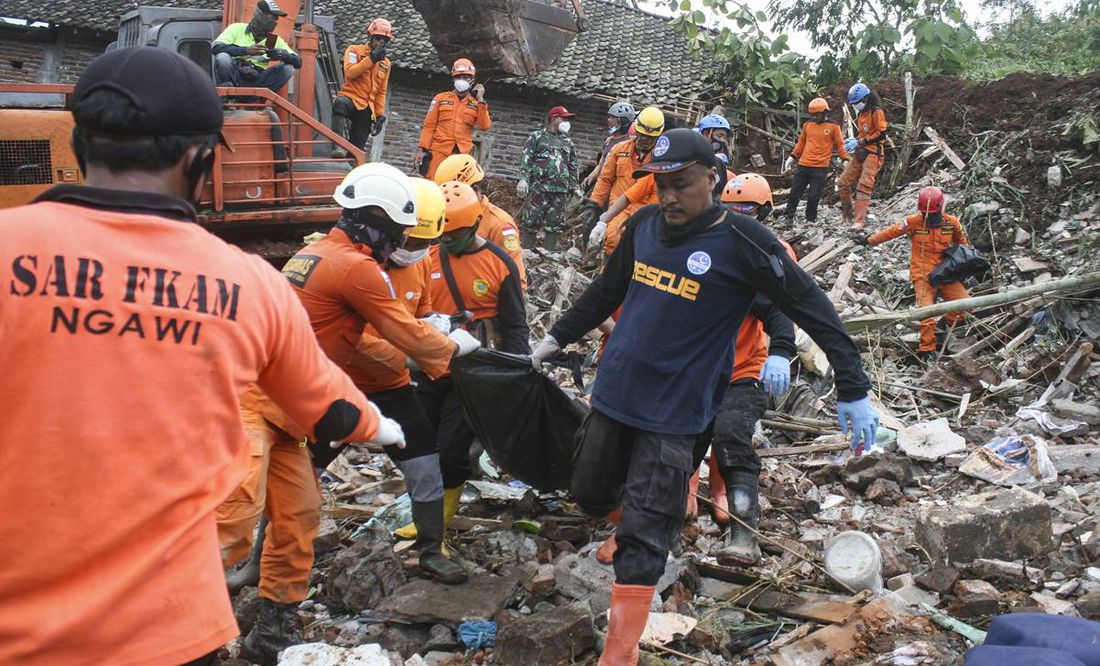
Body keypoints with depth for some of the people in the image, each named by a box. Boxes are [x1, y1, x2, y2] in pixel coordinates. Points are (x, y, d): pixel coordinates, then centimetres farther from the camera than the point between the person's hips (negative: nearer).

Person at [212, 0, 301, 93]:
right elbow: (215, 48, -10)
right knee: (223, 57, -31)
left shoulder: (276, 40, 16)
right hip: (235, 77, -3)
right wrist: (246, 50, -22)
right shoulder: (237, 28, 7)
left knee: (288, 68, -20)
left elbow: (298, 63, 7)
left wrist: (284, 55, -16)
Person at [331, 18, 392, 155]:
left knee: (357, 149, -1)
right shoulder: (355, 50, 6)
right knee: (341, 103, -41)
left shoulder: (386, 63, 20)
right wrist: (371, 59, -14)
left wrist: (380, 115, 11)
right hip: (351, 97, -5)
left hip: (367, 109, 5)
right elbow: (349, 73, -13)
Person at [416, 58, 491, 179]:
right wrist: (422, 149, -2)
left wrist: (480, 100, -6)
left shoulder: (477, 104, 12)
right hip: (439, 151, 0)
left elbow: (484, 126, -4)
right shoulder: (441, 98, 11)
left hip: (461, 155, 0)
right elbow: (429, 126, 8)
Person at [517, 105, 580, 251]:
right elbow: (526, 159, 1)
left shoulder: (568, 142, 22)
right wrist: (523, 179, -11)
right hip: (539, 188, -4)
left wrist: (574, 187, 15)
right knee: (530, 222, -7)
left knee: (555, 224, 2)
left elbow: (573, 168, 23)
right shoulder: (537, 137, 10)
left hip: (562, 190, 4)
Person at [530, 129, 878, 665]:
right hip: (613, 393, 6)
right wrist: (558, 337, 25)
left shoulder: (741, 241, -14)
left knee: (642, 539, -5)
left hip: (673, 413, -5)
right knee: (591, 495, 18)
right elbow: (607, 291, 17)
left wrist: (853, 391, -12)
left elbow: (812, 309, -11)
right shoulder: (644, 224, 1)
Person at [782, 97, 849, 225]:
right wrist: (792, 157, 15)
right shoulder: (807, 125, 9)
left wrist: (847, 158, -7)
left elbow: (840, 145, 3)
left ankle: (811, 219, 10)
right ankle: (788, 216, 13)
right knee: (795, 191, 5)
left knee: (814, 195, -3)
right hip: (803, 165, 4)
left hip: (820, 167, -4)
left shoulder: (833, 126, -1)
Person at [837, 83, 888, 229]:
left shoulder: (876, 112, -8)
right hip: (860, 153, 9)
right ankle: (847, 216, 15)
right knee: (842, 182, 4)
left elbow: (881, 135, -14)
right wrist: (854, 141, 5)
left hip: (873, 153, -9)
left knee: (864, 185, -19)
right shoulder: (861, 113, 18)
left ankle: (859, 221, -25)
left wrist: (859, 142, -16)